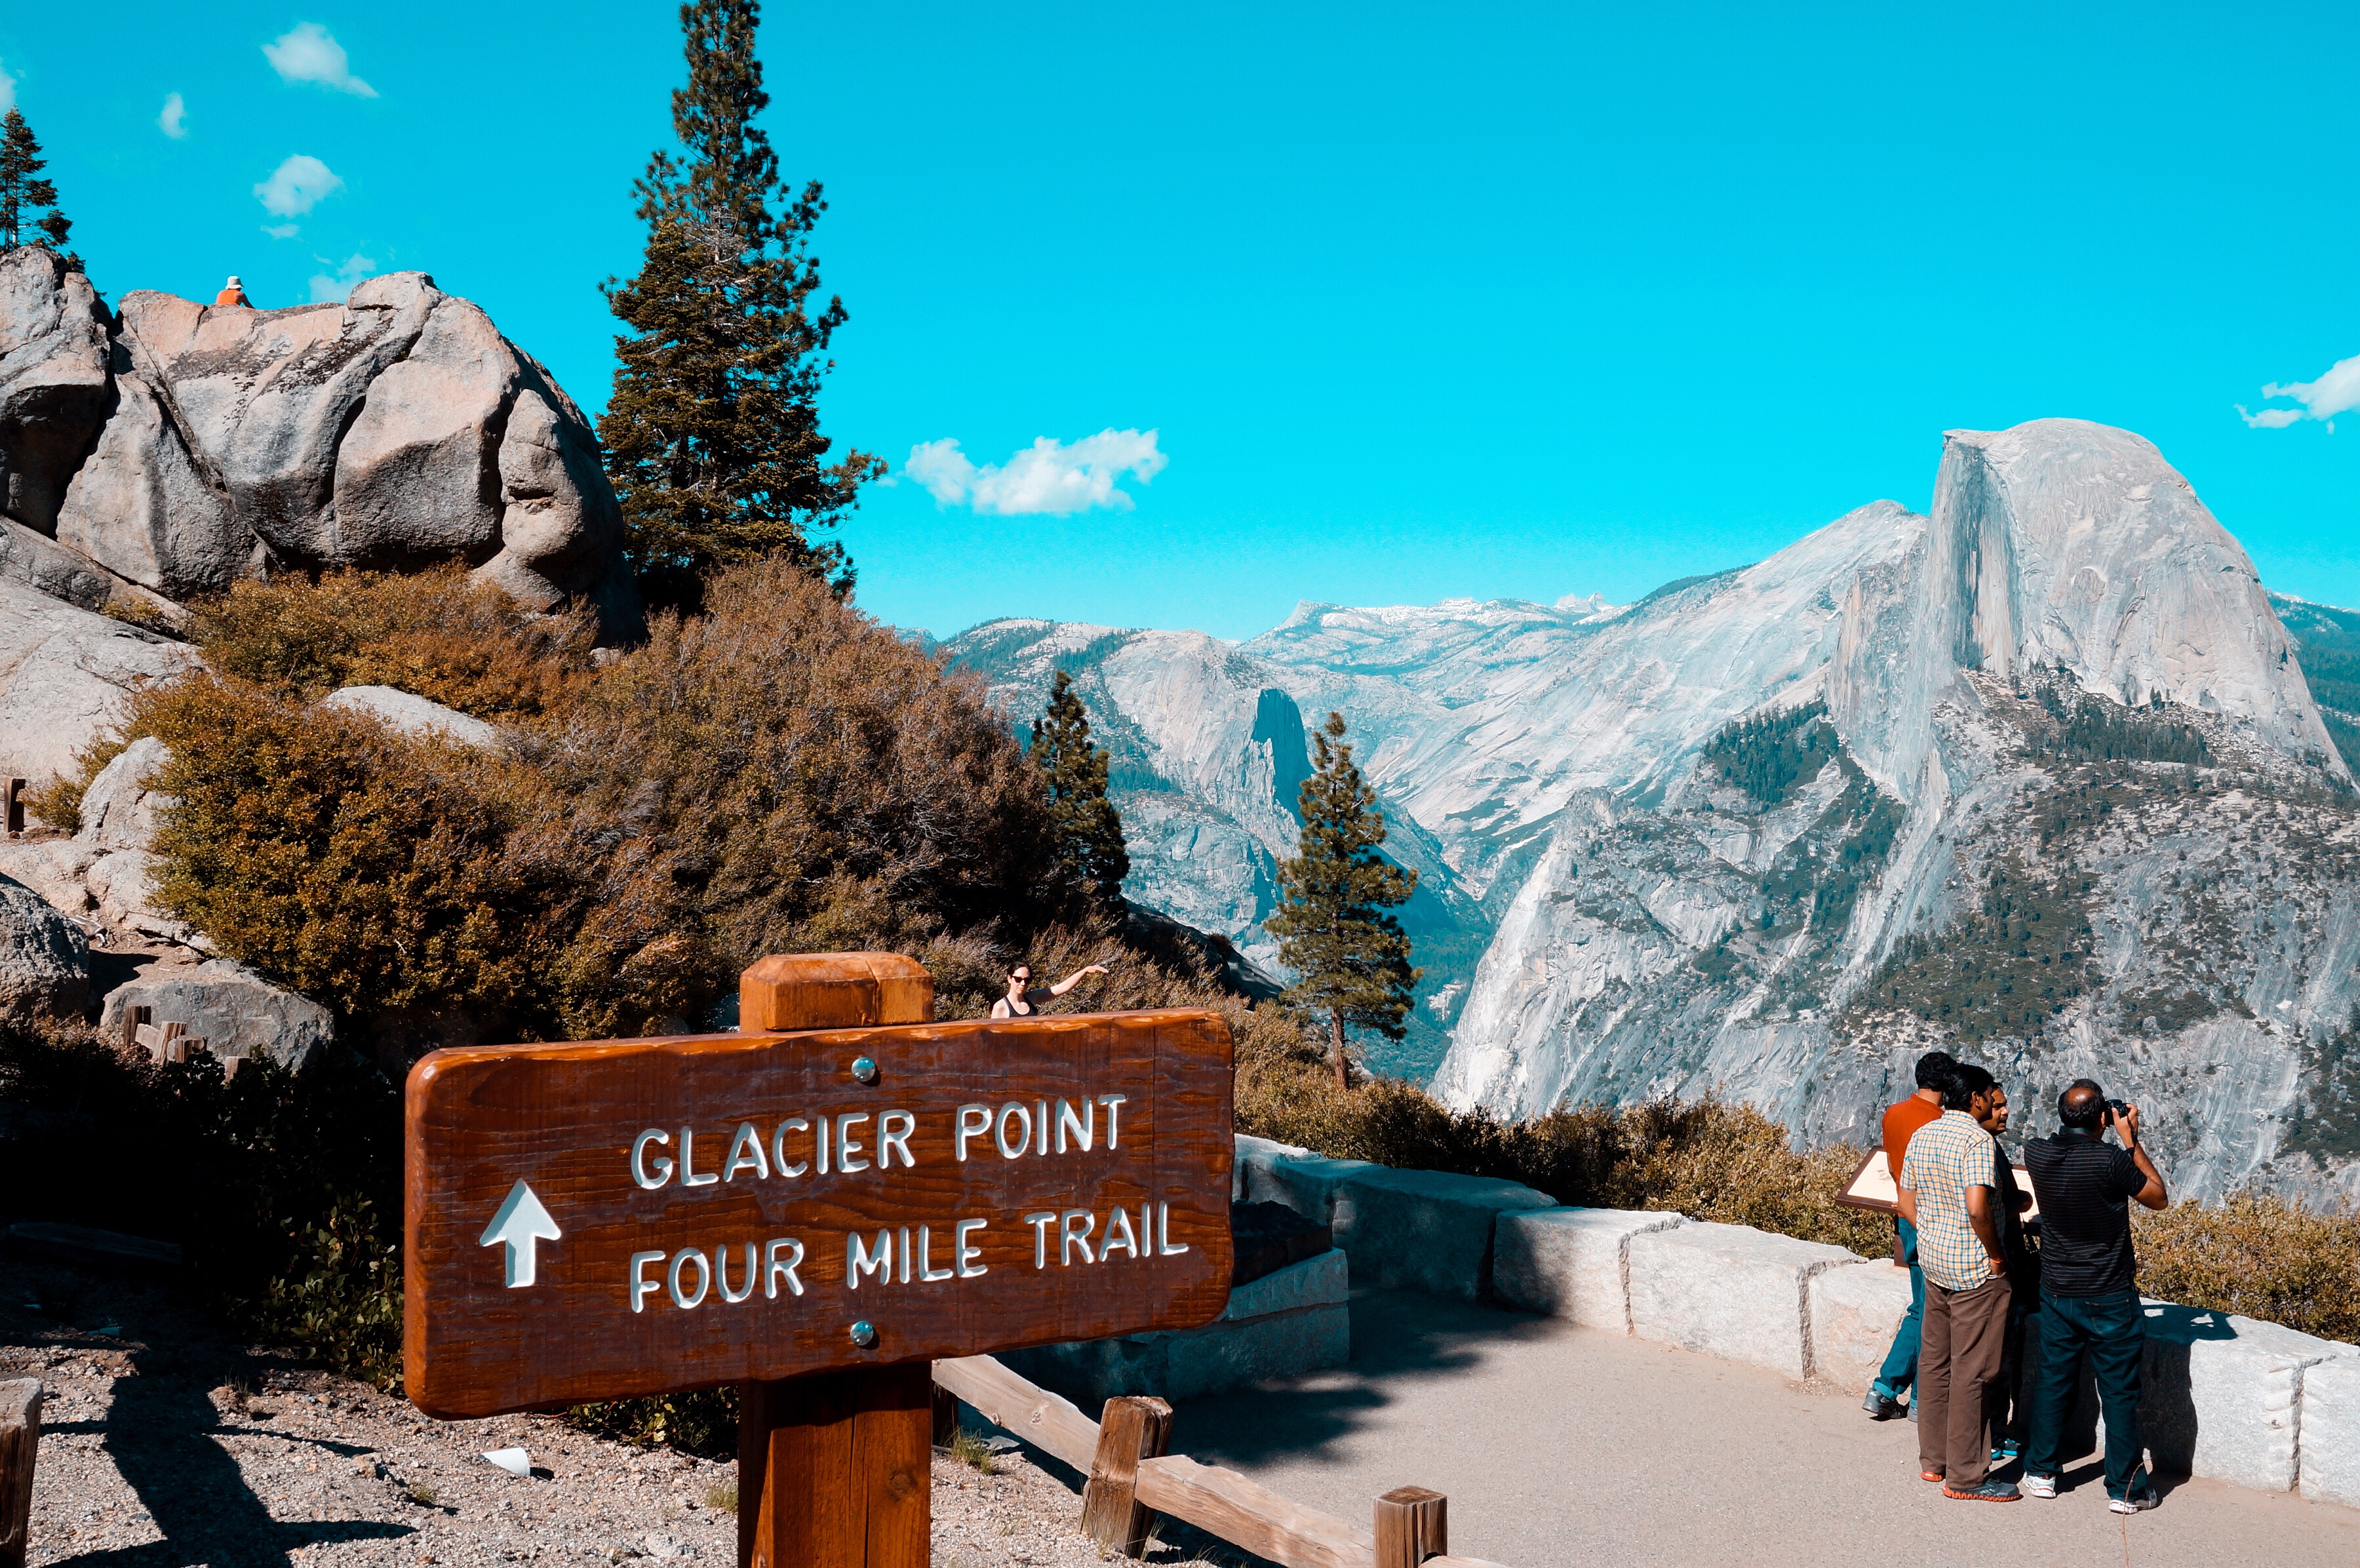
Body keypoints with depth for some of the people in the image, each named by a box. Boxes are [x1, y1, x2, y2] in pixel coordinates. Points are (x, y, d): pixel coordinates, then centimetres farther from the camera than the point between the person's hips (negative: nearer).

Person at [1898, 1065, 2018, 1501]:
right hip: (1975, 1270, -8)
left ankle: (1933, 1459, 24)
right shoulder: (1977, 1140, -17)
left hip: (1933, 1262, 8)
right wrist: (1995, 1255, -13)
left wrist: (1934, 1239, 16)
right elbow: (1977, 1208, -26)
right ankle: (1965, 1476, 3)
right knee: (1971, 1371, -2)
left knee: (1935, 1362, 15)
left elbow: (1907, 1204, 12)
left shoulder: (1920, 1137, 8)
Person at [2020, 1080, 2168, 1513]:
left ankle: (2040, 1472, 24)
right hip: (2109, 1299, -4)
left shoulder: (2037, 1154, -8)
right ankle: (2125, 1489, 14)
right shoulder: (2112, 1160, -23)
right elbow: (2158, 1197, -4)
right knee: (2119, 1393, 7)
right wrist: (2131, 1141, -2)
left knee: (2052, 1380, 16)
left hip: (2056, 1292, 4)